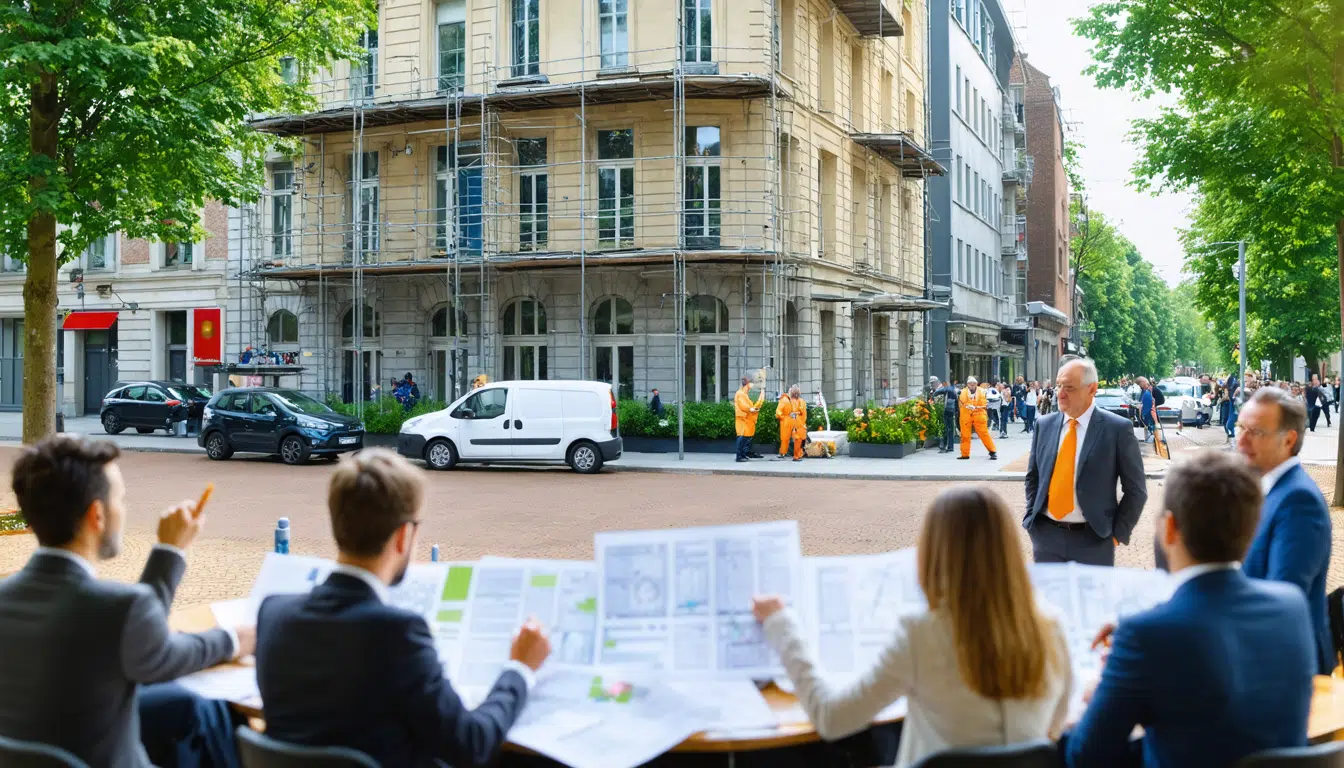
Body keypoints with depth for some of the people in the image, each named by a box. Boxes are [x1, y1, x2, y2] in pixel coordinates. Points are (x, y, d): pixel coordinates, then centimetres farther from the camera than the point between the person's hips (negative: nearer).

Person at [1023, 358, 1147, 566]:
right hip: (1046, 535, 4)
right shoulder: (1044, 425, 5)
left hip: (1094, 540, -3)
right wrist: (1032, 517, 6)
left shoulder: (1117, 428, -7)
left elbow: (1135, 490, -2)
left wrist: (1117, 534, -5)